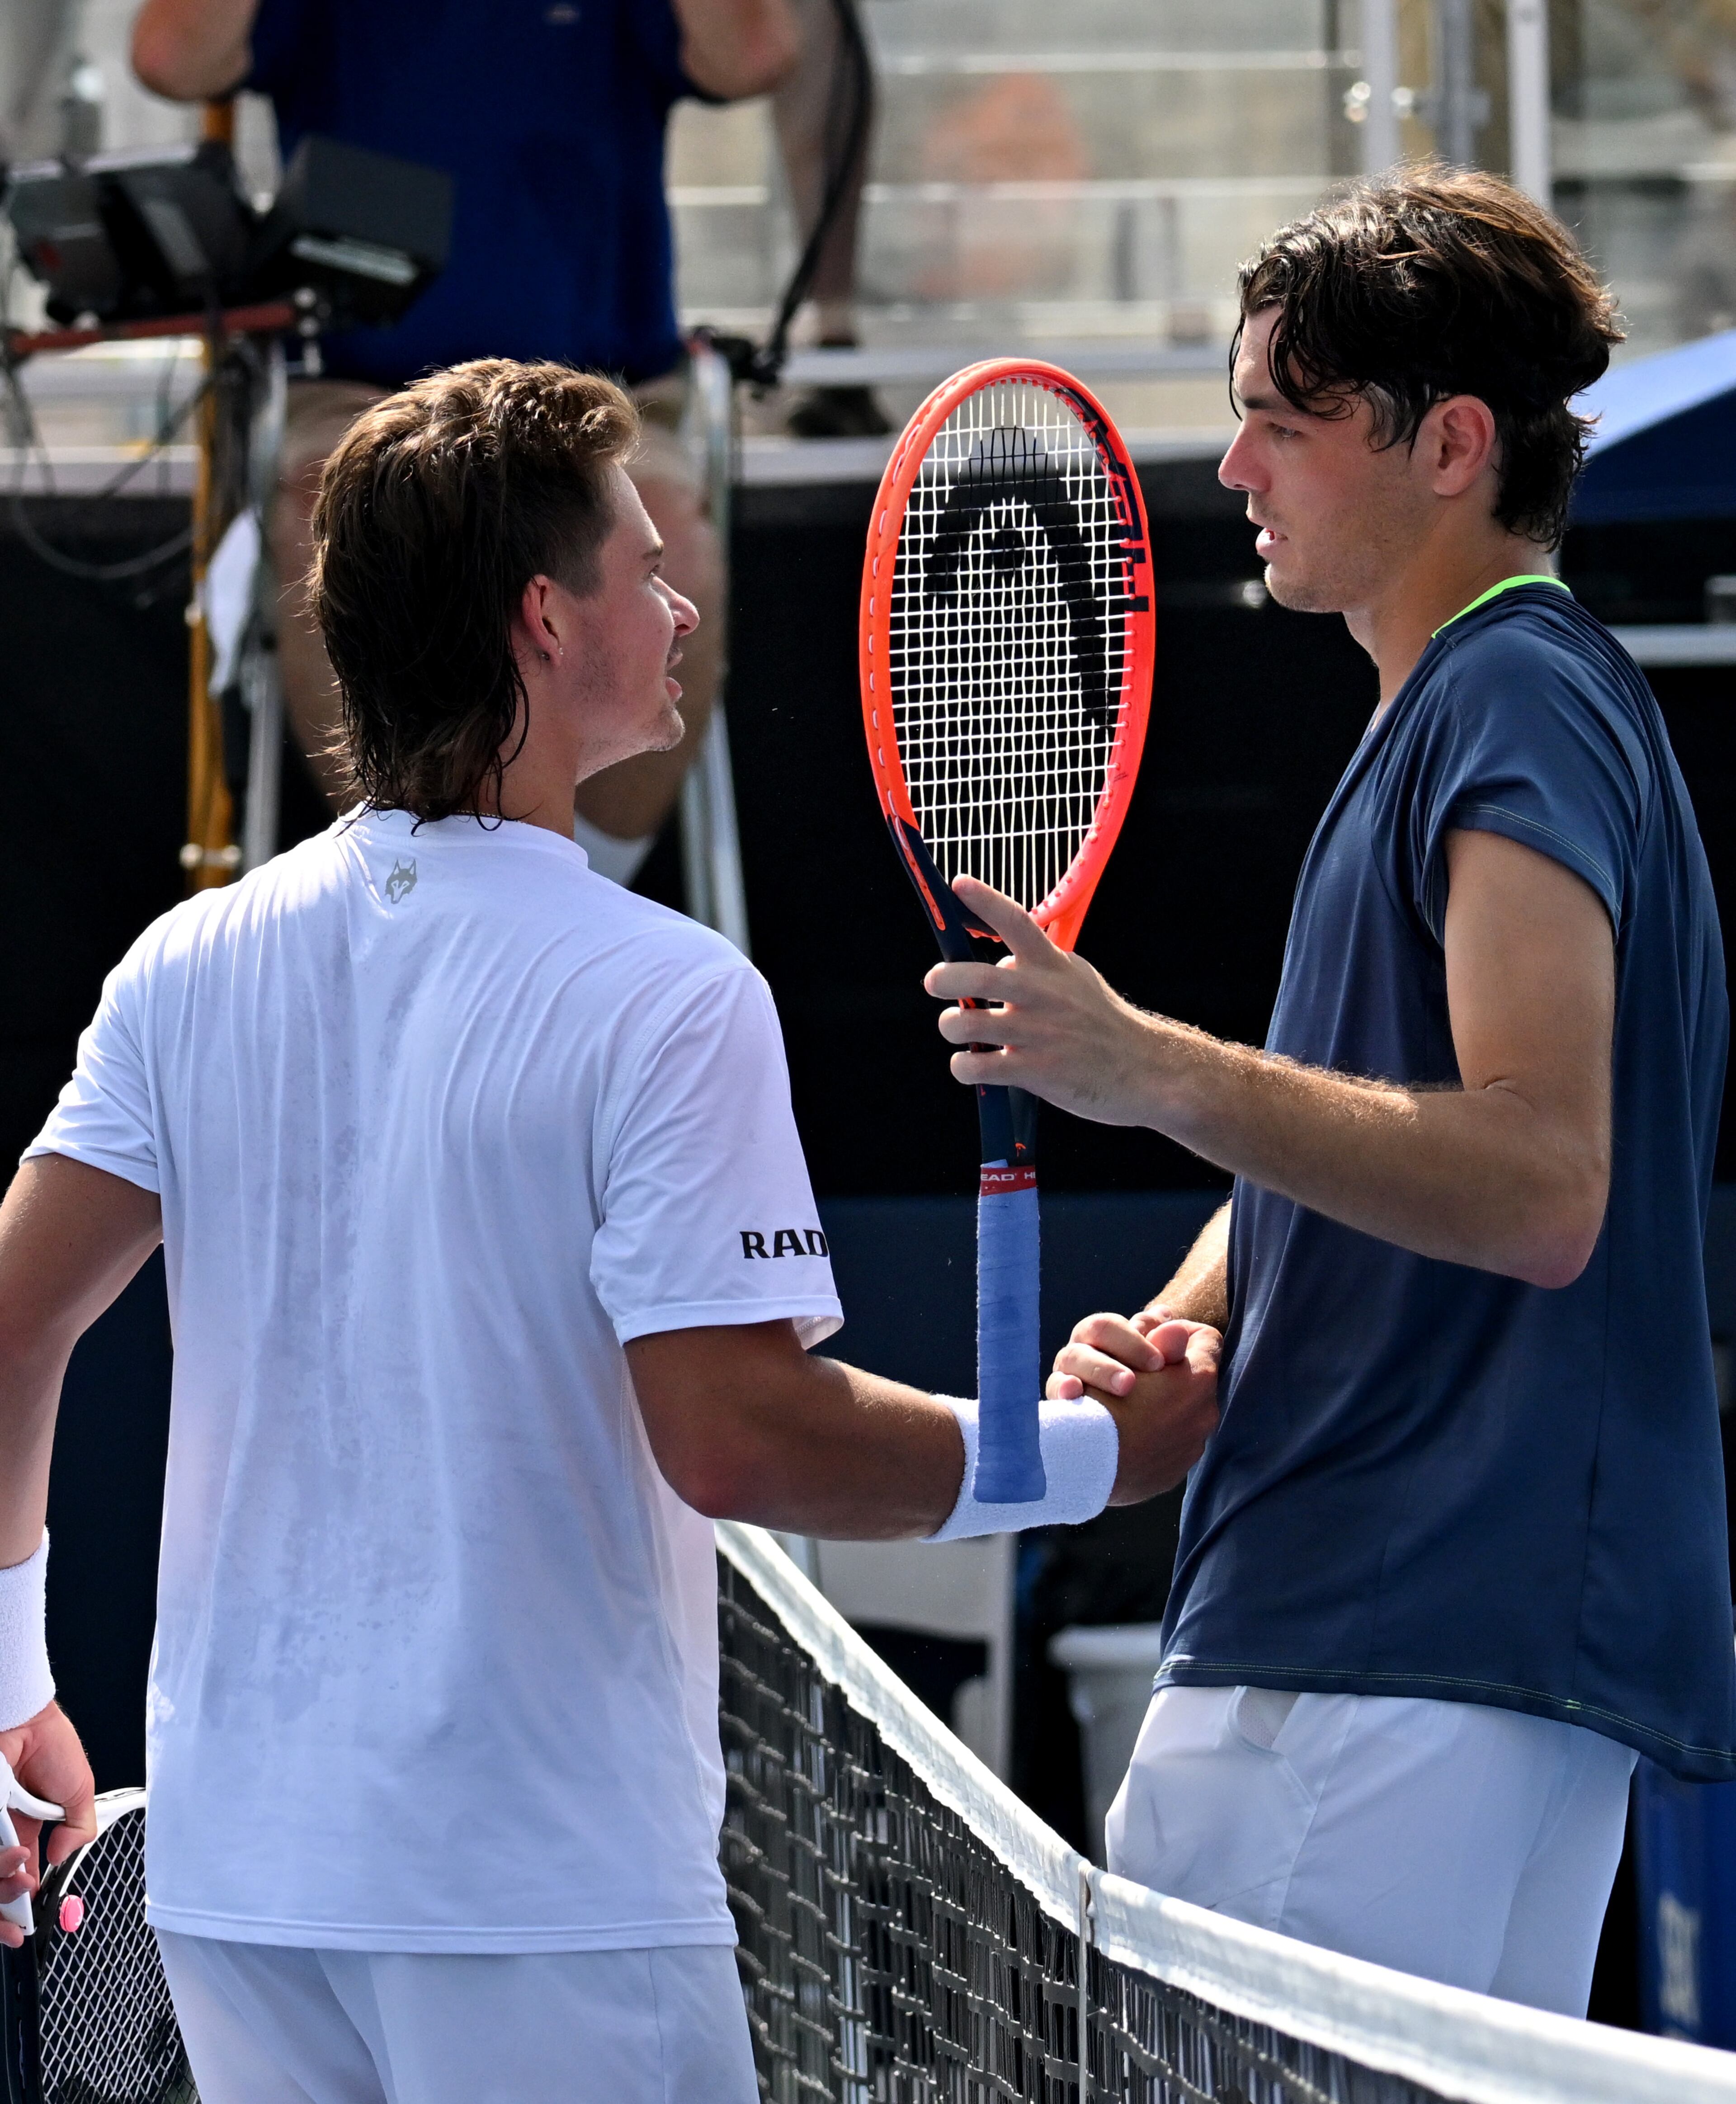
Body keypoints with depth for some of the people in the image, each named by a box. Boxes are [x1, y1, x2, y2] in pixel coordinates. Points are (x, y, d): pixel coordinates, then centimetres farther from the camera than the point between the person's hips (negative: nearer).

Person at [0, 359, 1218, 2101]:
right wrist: (1091, 1453, -5)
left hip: (237, 1877, 6)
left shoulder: (190, 969, 4)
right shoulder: (661, 1000, -13)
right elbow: (739, 1438, -17)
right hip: (548, 1891, -6)